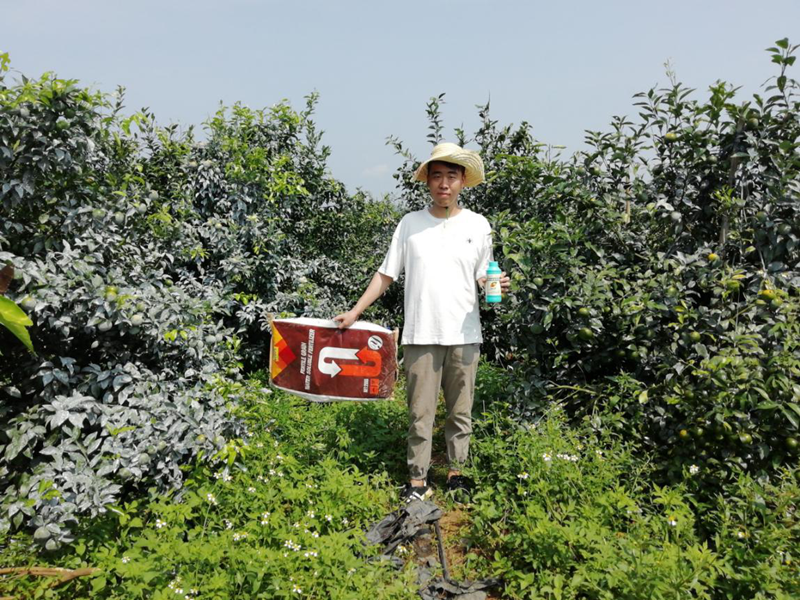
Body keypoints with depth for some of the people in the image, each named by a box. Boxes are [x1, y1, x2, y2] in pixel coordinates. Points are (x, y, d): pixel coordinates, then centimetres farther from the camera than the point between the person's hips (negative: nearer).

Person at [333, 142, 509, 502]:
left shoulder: (478, 225, 6)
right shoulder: (410, 223, 4)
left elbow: (482, 279, 11)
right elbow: (386, 274, 8)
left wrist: (496, 286, -12)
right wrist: (355, 312, 4)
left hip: (464, 335, 1)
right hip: (420, 335, -1)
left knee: (461, 411, 10)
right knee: (420, 413, 4)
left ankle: (456, 472, 27)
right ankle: (418, 481, 16)